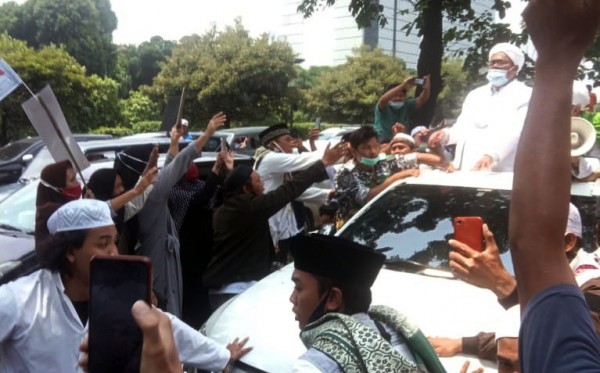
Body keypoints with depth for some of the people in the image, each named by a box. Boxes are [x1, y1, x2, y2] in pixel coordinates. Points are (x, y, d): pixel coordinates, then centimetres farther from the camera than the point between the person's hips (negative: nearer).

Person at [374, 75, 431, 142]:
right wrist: (403, 85, -40)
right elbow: (383, 100, -32)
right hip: (384, 142, -3)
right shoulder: (384, 107, -10)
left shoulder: (407, 105, 3)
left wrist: (426, 88, -31)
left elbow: (421, 100, -9)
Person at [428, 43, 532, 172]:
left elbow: (516, 132, -14)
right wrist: (446, 134, -2)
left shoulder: (526, 96, 1)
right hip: (466, 169, 5)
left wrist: (492, 155, -32)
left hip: (500, 174, -5)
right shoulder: (476, 94, 21)